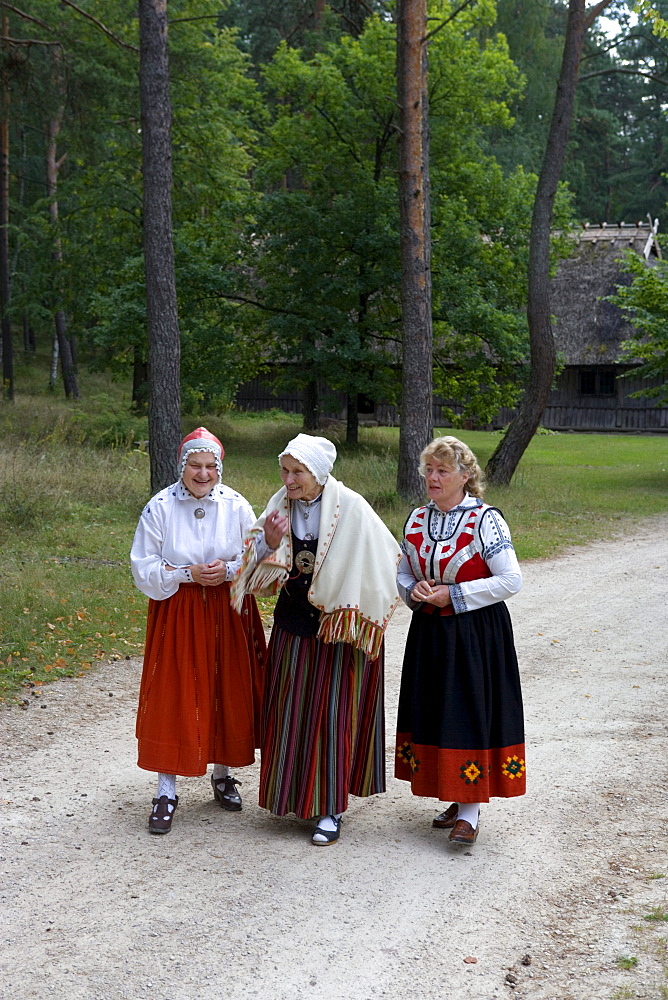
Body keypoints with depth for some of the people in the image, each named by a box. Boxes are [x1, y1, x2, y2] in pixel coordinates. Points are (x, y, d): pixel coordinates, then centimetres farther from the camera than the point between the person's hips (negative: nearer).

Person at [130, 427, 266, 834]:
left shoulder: (237, 506, -2)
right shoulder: (160, 508, -7)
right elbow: (144, 568, -6)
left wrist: (229, 569, -16)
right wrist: (187, 574, -18)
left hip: (228, 613, 2)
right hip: (177, 613, -2)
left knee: (228, 692, 9)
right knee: (173, 697, -1)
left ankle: (222, 774, 29)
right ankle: (167, 792, 7)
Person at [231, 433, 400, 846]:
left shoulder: (351, 508, -16)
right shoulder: (281, 505, -1)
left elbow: (386, 562, -10)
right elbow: (260, 572, 2)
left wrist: (357, 618, -8)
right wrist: (268, 542, -19)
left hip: (338, 625, -5)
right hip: (293, 622, 5)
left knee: (332, 712, -1)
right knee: (290, 710, 10)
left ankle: (331, 808, 8)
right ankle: (297, 792, 27)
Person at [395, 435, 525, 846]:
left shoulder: (485, 520, -12)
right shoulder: (418, 519, 7)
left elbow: (511, 580, -15)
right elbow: (404, 572, 18)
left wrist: (453, 594, -16)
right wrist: (414, 590, -6)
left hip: (476, 634, -6)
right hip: (430, 632, 6)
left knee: (470, 714, -7)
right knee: (434, 713, 10)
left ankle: (470, 813, 0)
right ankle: (459, 799, 24)